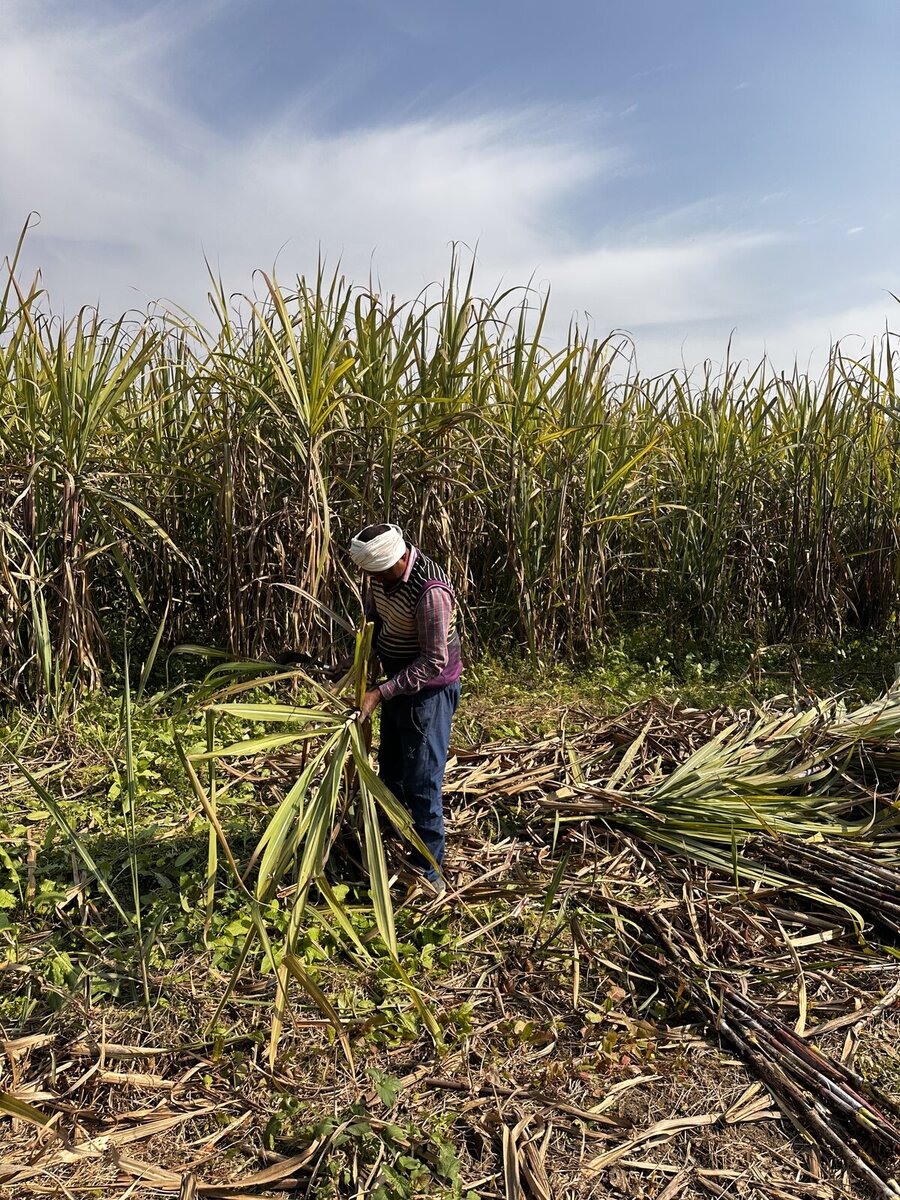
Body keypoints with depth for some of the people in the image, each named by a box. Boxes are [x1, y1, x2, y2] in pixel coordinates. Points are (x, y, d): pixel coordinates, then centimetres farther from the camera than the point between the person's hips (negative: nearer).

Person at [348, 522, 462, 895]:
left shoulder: (430, 591, -32)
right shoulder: (382, 573, -6)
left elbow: (435, 661, -28)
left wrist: (381, 693, -27)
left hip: (430, 689, -9)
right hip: (400, 682, 9)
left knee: (421, 780, -4)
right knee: (390, 766, 22)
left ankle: (428, 871, 10)